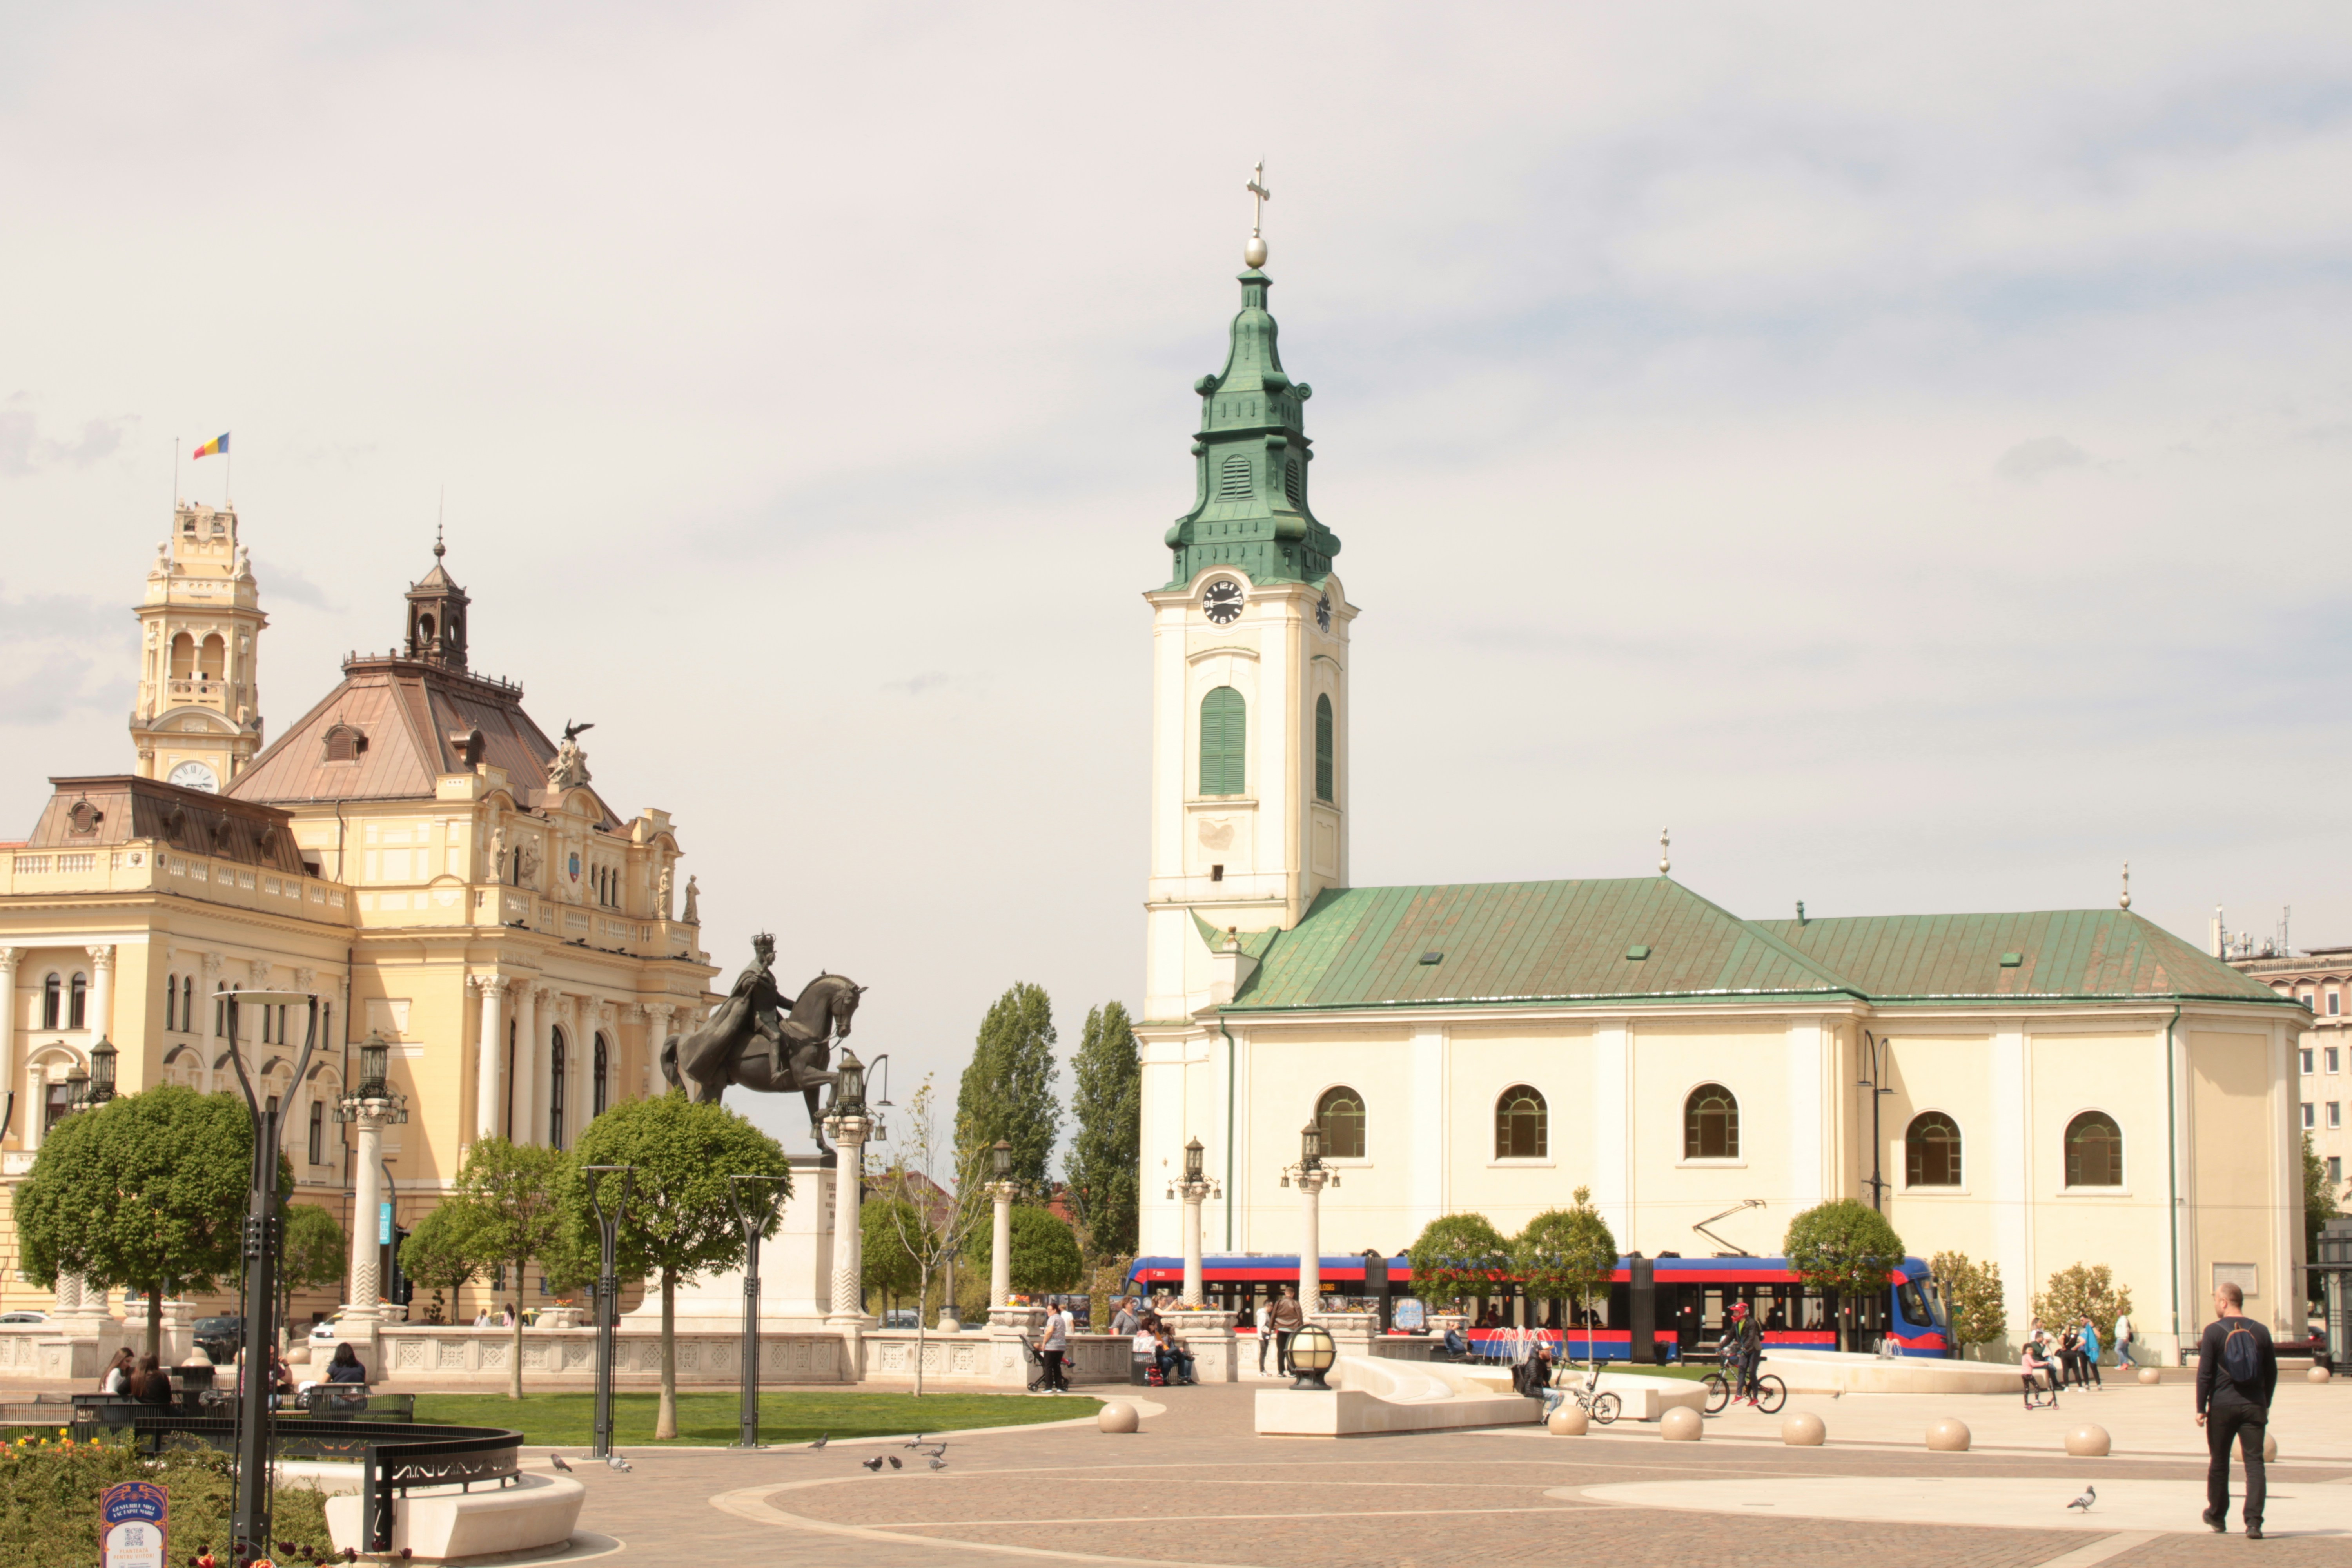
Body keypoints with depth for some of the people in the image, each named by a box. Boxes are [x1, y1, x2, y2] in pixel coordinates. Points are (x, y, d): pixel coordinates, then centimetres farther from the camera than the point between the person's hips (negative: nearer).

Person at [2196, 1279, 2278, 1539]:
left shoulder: (2214, 1331, -5)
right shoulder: (2260, 1332, 5)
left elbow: (2205, 1373, -7)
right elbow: (2272, 1372, 11)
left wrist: (2201, 1408, -1)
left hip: (2222, 1407, -2)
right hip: (2254, 1406, 2)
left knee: (2219, 1462, 14)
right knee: (2255, 1463, -2)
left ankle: (2217, 1517, 27)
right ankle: (2254, 1522, -15)